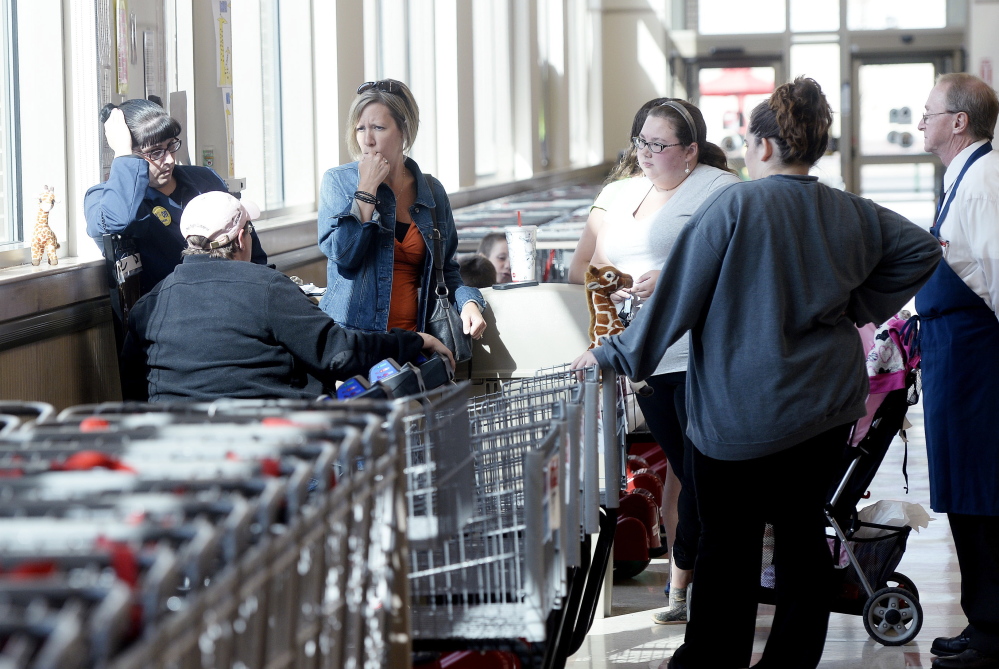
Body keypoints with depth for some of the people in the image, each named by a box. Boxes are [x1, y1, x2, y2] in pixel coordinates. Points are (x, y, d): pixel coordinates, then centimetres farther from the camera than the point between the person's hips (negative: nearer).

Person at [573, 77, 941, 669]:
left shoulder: (735, 206, -14)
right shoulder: (849, 214, 3)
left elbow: (677, 295, -12)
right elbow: (922, 249, 11)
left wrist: (615, 354, -3)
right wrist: (858, 308, 13)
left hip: (743, 413, -5)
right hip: (829, 405, 5)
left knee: (730, 542, 4)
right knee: (803, 532, 11)